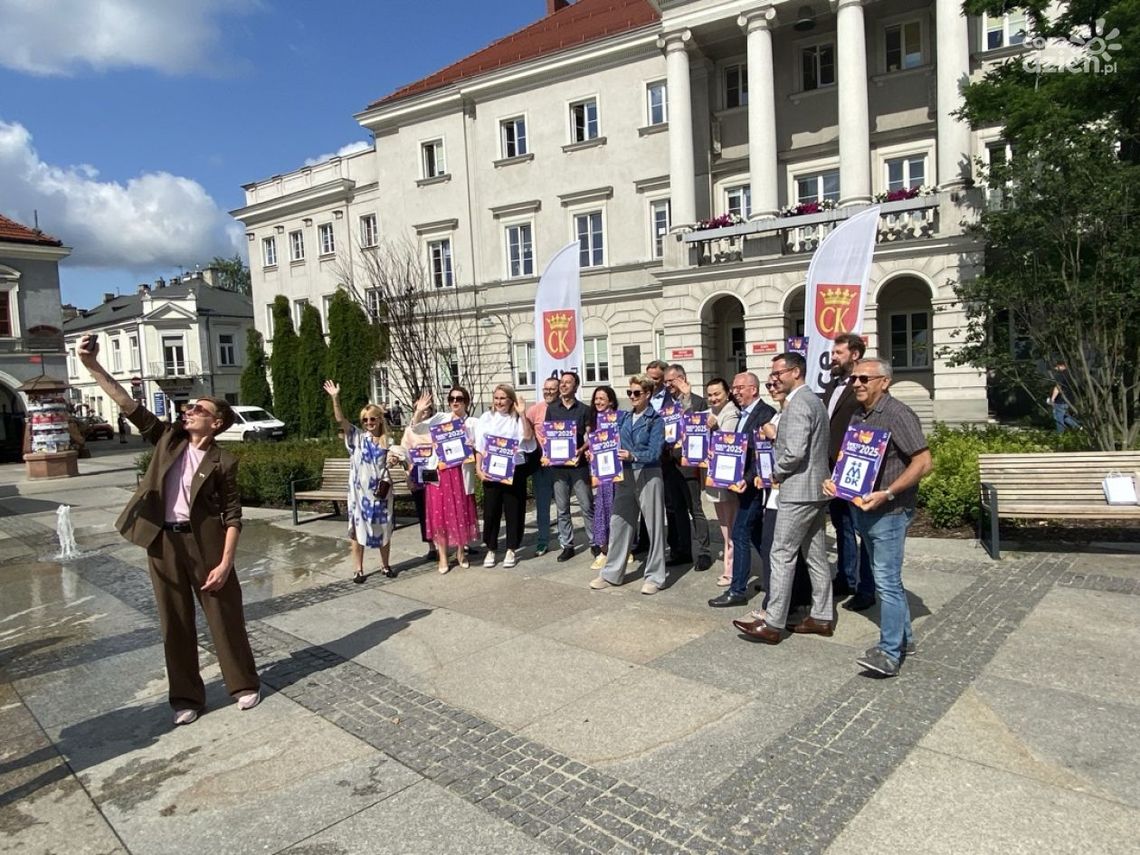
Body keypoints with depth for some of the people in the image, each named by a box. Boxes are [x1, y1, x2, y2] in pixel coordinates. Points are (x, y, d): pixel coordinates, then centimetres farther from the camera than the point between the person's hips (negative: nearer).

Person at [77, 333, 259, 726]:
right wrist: (92, 366, -13)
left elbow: (233, 515, -8)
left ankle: (244, 684, 24)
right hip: (163, 541, 4)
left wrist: (225, 562, -14)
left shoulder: (222, 462, -8)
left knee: (224, 616, 7)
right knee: (175, 622, 12)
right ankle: (186, 697, 25)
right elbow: (129, 405, -3)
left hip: (203, 541, -4)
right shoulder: (168, 438, 3)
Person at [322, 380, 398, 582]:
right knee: (358, 527, 3)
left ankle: (385, 565, 24)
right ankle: (358, 569, 13)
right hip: (359, 490, -1)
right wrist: (335, 398, -22)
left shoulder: (387, 442, 5)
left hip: (381, 489, 2)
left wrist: (394, 461, -14)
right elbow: (340, 419, -10)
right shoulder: (356, 437, 1)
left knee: (384, 528, 9)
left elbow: (389, 463, 10)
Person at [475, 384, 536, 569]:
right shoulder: (486, 418, 6)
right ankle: (491, 549, 18)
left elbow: (528, 436, -14)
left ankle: (512, 550, 16)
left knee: (514, 510, 4)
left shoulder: (517, 419, 3)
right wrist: (478, 469, -3)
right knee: (490, 510, 5)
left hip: (514, 470, -1)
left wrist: (522, 414, -18)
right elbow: (479, 446, 5)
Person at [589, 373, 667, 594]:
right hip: (624, 474, 6)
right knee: (619, 522, 9)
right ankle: (611, 573, 19)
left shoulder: (655, 420, -6)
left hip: (648, 474, -5)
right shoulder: (623, 417, 11)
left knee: (654, 525, 3)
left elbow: (654, 452, -14)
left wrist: (632, 456, -29)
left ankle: (654, 577, 13)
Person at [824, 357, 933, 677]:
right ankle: (903, 637, 30)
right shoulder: (857, 416, 11)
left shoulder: (897, 414, -14)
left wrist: (887, 494, -24)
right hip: (862, 510, 9)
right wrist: (832, 480, 3)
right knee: (888, 578, 17)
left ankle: (889, 652, 3)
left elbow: (923, 463, -18)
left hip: (889, 511, -8)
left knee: (887, 581, -5)